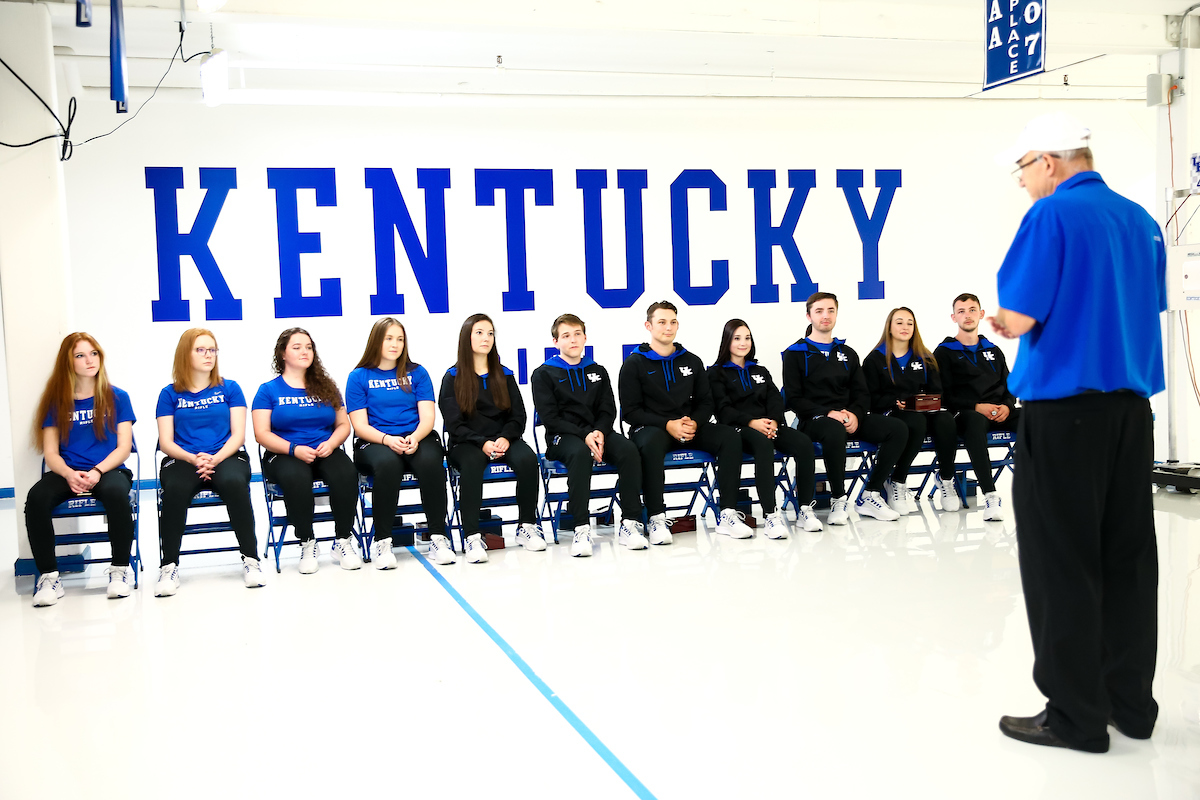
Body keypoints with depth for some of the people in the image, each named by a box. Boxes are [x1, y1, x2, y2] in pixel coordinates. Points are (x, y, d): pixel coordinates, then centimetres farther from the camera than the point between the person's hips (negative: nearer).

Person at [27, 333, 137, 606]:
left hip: (108, 470, -1)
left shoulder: (117, 398, 7)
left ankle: (120, 569, -19)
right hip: (68, 472, 2)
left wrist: (97, 472, -17)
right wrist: (69, 474, -18)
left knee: (116, 492, -37)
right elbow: (51, 453, 4)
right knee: (36, 498, -30)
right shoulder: (56, 402, 10)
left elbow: (124, 447, 1)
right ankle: (48, 575, -18)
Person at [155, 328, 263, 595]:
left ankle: (251, 559, -27)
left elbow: (238, 434, 4)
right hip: (183, 460, 0)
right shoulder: (170, 394, 11)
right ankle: (169, 566, -23)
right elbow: (166, 442, 5)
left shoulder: (230, 388, 12)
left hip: (226, 457, 0)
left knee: (234, 482, -36)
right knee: (175, 489, -35)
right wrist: (194, 459, -15)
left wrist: (215, 458, -14)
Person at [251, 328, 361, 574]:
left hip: (325, 452, 3)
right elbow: (262, 433, -2)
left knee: (346, 472, -32)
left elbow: (343, 425, 15)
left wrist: (331, 443, -8)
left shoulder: (326, 387, 16)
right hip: (285, 455, -2)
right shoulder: (268, 390, 6)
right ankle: (307, 545, -22)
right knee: (295, 477, -39)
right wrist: (295, 449, -17)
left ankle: (343, 542, -20)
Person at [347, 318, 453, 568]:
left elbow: (427, 418, 4)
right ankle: (382, 542, -28)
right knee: (387, 463, -37)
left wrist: (414, 438, -18)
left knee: (430, 461, -33)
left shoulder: (417, 373, 13)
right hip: (374, 443, -1)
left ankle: (438, 537, -27)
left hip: (416, 439, 2)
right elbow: (360, 425, 0)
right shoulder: (359, 377, 8)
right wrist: (388, 439, -19)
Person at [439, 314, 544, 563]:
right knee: (471, 463, -38)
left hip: (503, 439, 3)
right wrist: (483, 443, -20)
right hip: (467, 443, -3)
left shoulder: (504, 375, 12)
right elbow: (455, 424, -4)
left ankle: (526, 526, -15)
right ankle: (473, 537, -35)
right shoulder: (453, 378, 3)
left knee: (527, 458, -29)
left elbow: (518, 416, 8)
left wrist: (505, 438, -13)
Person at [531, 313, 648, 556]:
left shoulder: (598, 371, 17)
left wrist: (599, 433, -13)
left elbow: (608, 410, 10)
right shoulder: (543, 374, 4)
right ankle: (581, 527, -38)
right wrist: (584, 435, -18)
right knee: (580, 453, -39)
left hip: (597, 433, 4)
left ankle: (630, 522, -26)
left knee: (628, 450, -28)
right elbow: (550, 418, -5)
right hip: (562, 437, -4)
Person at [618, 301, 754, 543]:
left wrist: (694, 423, -9)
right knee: (651, 443, -40)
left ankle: (727, 514, -21)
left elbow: (706, 403, 15)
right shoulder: (634, 364, 1)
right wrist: (668, 424, -18)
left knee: (730, 437, -21)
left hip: (691, 429, 4)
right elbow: (630, 411, -6)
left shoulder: (692, 361, 14)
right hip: (650, 427, -4)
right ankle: (656, 519, -33)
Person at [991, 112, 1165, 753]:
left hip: (1064, 407, -7)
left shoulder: (1051, 216, -11)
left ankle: (1076, 715, 8)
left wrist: (1007, 319, 8)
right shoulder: (1140, 219, 12)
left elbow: (1019, 319, -16)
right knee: (1128, 555, 13)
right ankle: (1131, 700, 23)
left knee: (1063, 562, 1)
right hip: (1132, 404, 8)